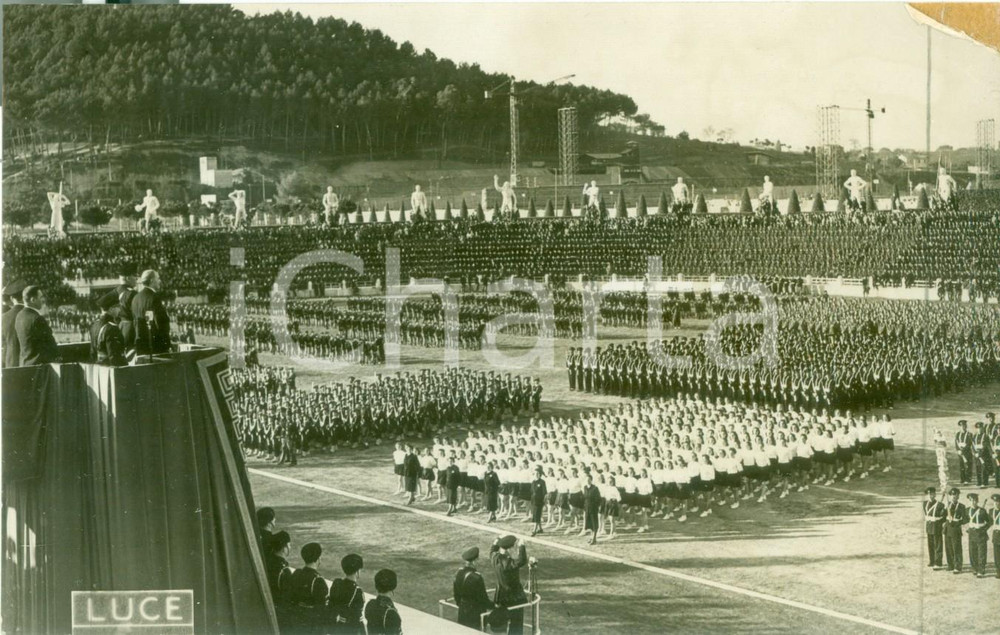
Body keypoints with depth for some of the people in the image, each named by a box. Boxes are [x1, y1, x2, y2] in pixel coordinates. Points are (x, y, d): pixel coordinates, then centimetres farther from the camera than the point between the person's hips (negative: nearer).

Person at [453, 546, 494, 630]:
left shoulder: (459, 574, -5)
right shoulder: (476, 578, -27)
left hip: (462, 612, 7)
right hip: (476, 613, -7)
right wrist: (493, 606, -3)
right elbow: (483, 598, -19)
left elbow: (456, 592, 8)